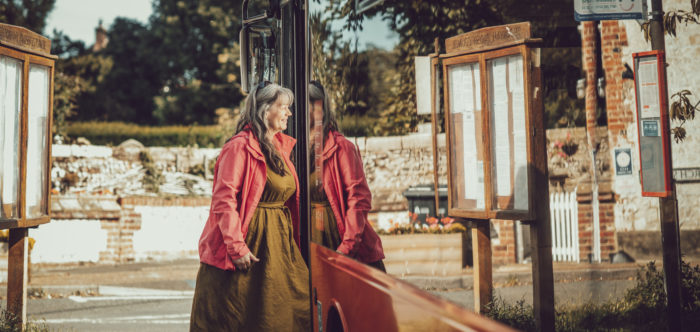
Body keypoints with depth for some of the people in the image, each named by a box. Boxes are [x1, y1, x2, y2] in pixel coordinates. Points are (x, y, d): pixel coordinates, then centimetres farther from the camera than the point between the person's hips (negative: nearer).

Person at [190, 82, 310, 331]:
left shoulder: (280, 147, 14)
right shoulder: (240, 147, -12)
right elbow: (223, 200, -18)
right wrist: (237, 247, -22)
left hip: (278, 244, 8)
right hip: (249, 239, -8)